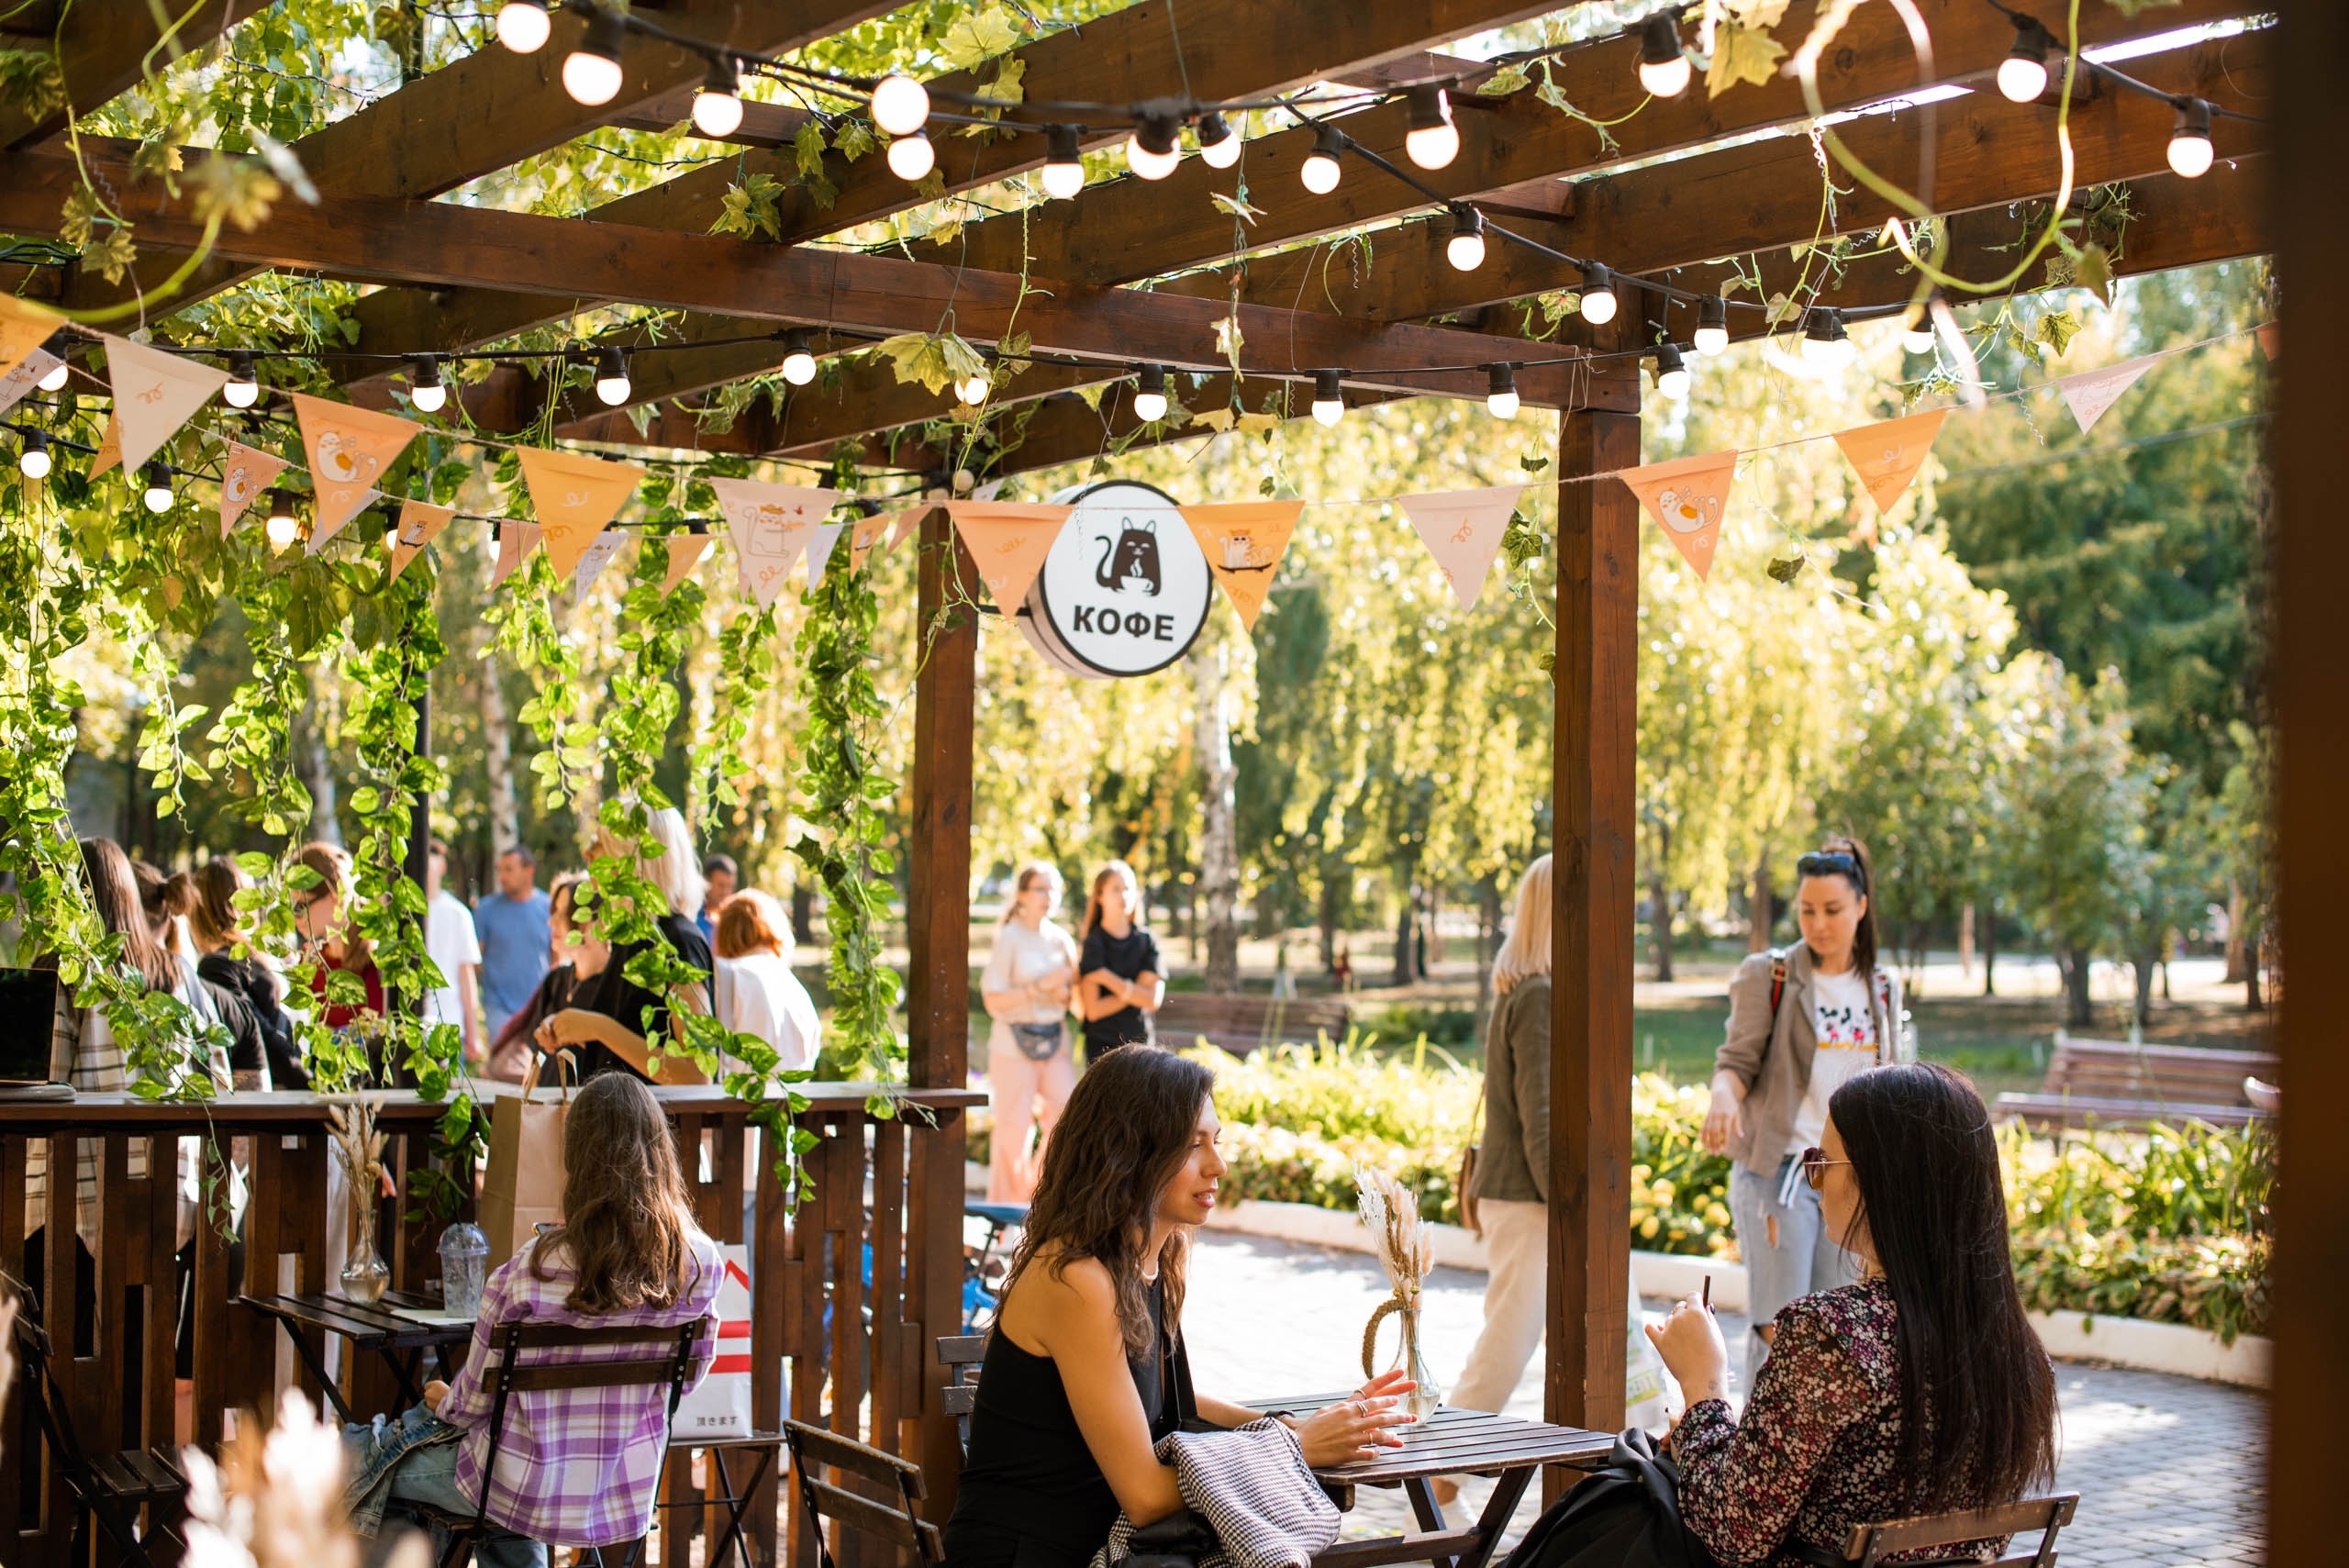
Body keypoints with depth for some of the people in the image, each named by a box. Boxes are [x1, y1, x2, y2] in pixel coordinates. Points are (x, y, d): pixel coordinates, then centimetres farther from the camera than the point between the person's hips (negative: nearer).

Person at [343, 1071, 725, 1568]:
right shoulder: (701, 1264, -13)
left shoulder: (528, 1272, -22)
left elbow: (475, 1400, -11)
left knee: (351, 1458, 20)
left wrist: (444, 1401, 12)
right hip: (629, 1490, 4)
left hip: (527, 1489, -4)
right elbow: (690, 1375, 2)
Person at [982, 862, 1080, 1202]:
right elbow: (993, 998, -11)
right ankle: (1004, 1203, 13)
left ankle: (1036, 1188, 14)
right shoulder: (1009, 938, -5)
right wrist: (1040, 988, -17)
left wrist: (1066, 993, -5)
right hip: (1014, 1042, -5)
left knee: (1066, 1116, -5)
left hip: (1055, 1040, 5)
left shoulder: (1061, 938, 9)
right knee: (1014, 1126, 0)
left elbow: (1074, 988, 17)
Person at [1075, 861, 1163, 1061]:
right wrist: (1134, 990, -9)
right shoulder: (1092, 944, -4)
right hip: (1102, 1046, -3)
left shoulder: (1147, 941, 5)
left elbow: (1153, 1000, -5)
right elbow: (1093, 1009, -12)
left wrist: (1108, 978, -11)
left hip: (1141, 1044, 3)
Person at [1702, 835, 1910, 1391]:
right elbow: (1738, 1060, -7)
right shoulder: (1768, 976, -2)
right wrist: (1724, 1096, -29)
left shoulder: (1884, 989, 11)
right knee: (1778, 1326, -7)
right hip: (1778, 1171, -4)